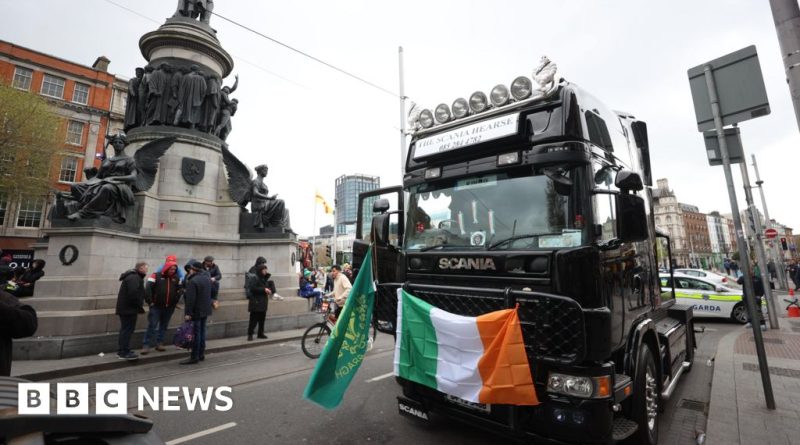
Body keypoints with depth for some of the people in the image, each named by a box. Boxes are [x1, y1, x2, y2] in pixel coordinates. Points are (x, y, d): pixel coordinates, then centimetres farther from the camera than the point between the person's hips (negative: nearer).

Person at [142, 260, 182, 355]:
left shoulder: (177, 278, 4)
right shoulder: (156, 276, -6)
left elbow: (180, 290, 11)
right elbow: (148, 289, -10)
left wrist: (176, 301, 2)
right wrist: (150, 301, -12)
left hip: (169, 307, 4)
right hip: (156, 307, -3)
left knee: (164, 326, 12)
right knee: (152, 326, -2)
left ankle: (159, 343, 23)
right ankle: (146, 345, 7)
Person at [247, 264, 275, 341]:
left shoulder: (264, 279, 16)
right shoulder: (254, 278, -9)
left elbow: (267, 286, 21)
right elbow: (253, 288, -21)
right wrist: (264, 289, -21)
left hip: (263, 302, 8)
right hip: (256, 303, -8)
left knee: (262, 319, 10)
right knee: (254, 319, -6)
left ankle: (260, 333, 18)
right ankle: (250, 334, 3)